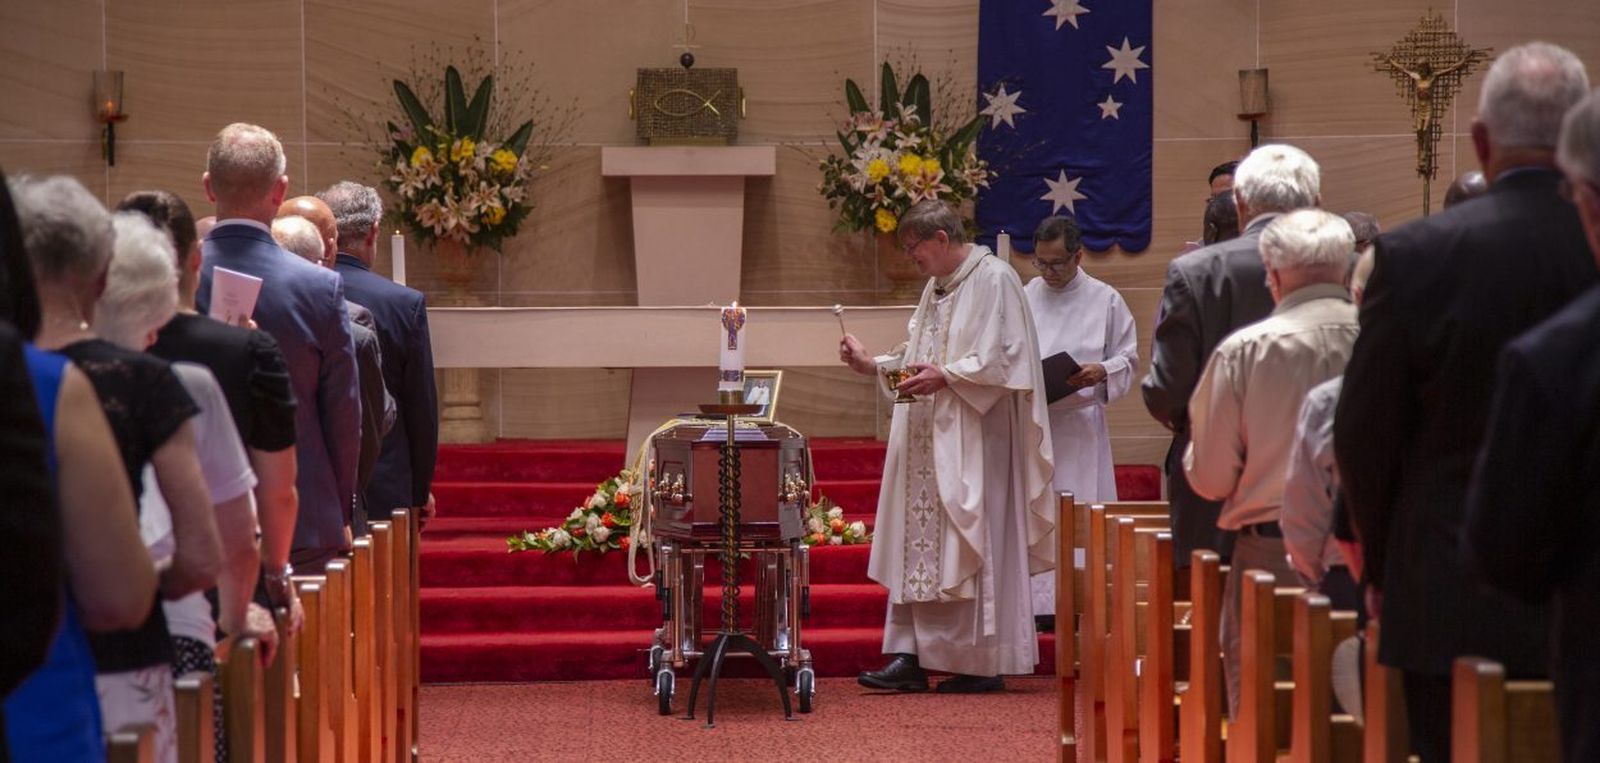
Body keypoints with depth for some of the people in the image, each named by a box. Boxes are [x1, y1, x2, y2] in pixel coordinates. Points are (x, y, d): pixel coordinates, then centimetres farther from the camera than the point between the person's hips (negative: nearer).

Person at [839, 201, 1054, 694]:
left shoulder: (994, 280, -10)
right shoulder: (937, 287, 17)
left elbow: (1004, 359, -16)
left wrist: (947, 377, -21)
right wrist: (873, 365, 8)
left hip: (973, 442, -9)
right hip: (928, 441, 9)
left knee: (973, 547, -5)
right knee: (921, 546, 4)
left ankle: (986, 664, 1)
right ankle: (912, 657, 4)